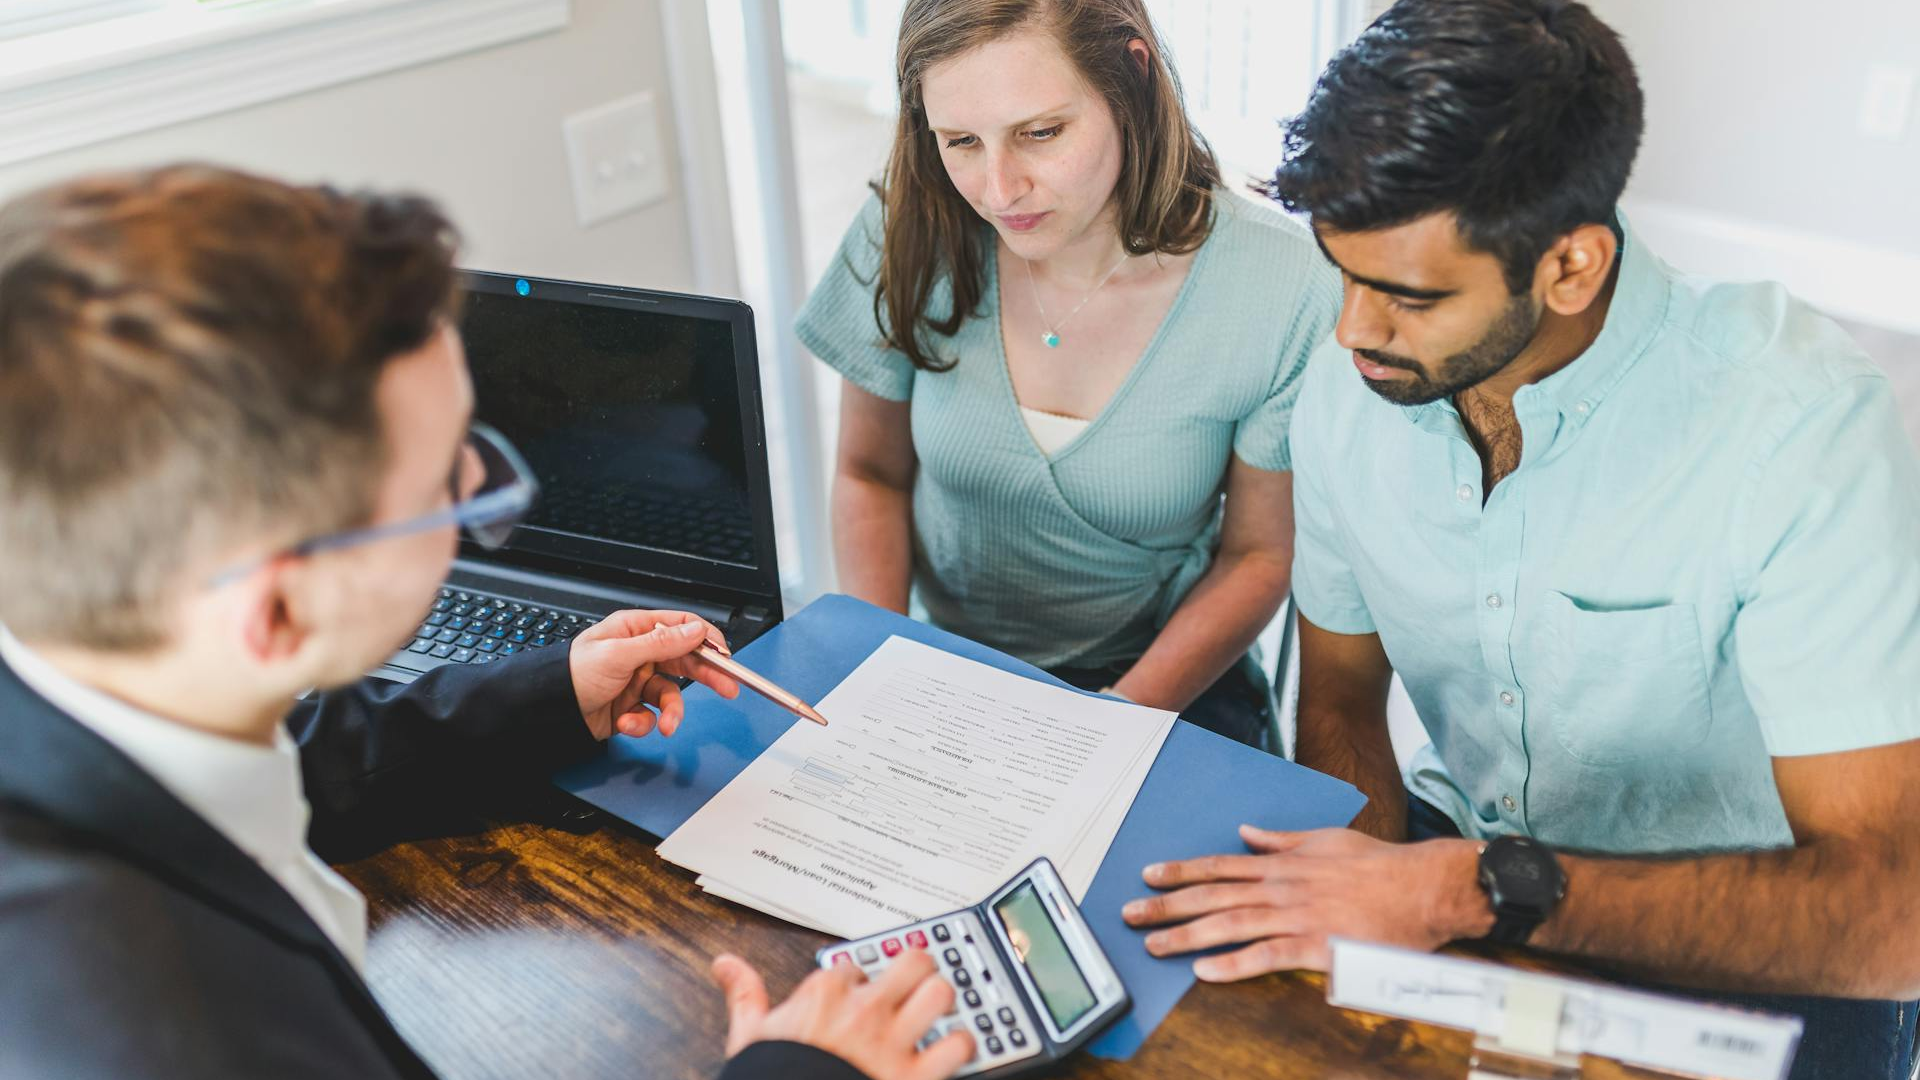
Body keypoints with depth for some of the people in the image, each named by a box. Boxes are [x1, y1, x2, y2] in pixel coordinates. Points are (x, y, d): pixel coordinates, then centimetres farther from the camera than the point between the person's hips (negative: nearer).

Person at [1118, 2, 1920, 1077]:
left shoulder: (1796, 417, -25)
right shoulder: (1351, 391, -8)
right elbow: (1342, 695, 4)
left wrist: (1479, 890, -36)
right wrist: (1379, 884, -14)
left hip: (1739, 954, -3)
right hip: (1461, 845, 4)